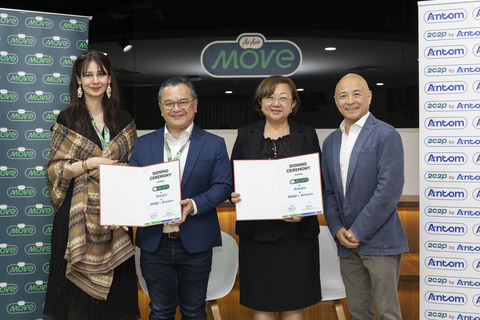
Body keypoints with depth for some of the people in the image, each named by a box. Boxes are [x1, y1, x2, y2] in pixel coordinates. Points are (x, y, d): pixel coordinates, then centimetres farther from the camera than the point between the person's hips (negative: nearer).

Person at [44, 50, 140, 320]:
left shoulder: (123, 120, 8)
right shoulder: (68, 120, 1)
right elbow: (54, 169, -2)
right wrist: (88, 164, -16)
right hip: (79, 214, -2)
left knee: (113, 284, 6)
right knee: (78, 283, 3)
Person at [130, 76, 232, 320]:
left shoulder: (214, 144, 1)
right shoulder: (143, 144, 7)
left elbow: (223, 186, -6)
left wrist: (193, 205, -22)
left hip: (196, 244, -1)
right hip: (154, 243, 2)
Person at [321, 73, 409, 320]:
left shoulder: (386, 135, -8)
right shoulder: (330, 142, 12)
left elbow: (389, 190, -15)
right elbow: (328, 191, 12)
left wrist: (359, 231, -14)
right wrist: (337, 229, -2)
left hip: (379, 241, -5)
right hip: (347, 243, 6)